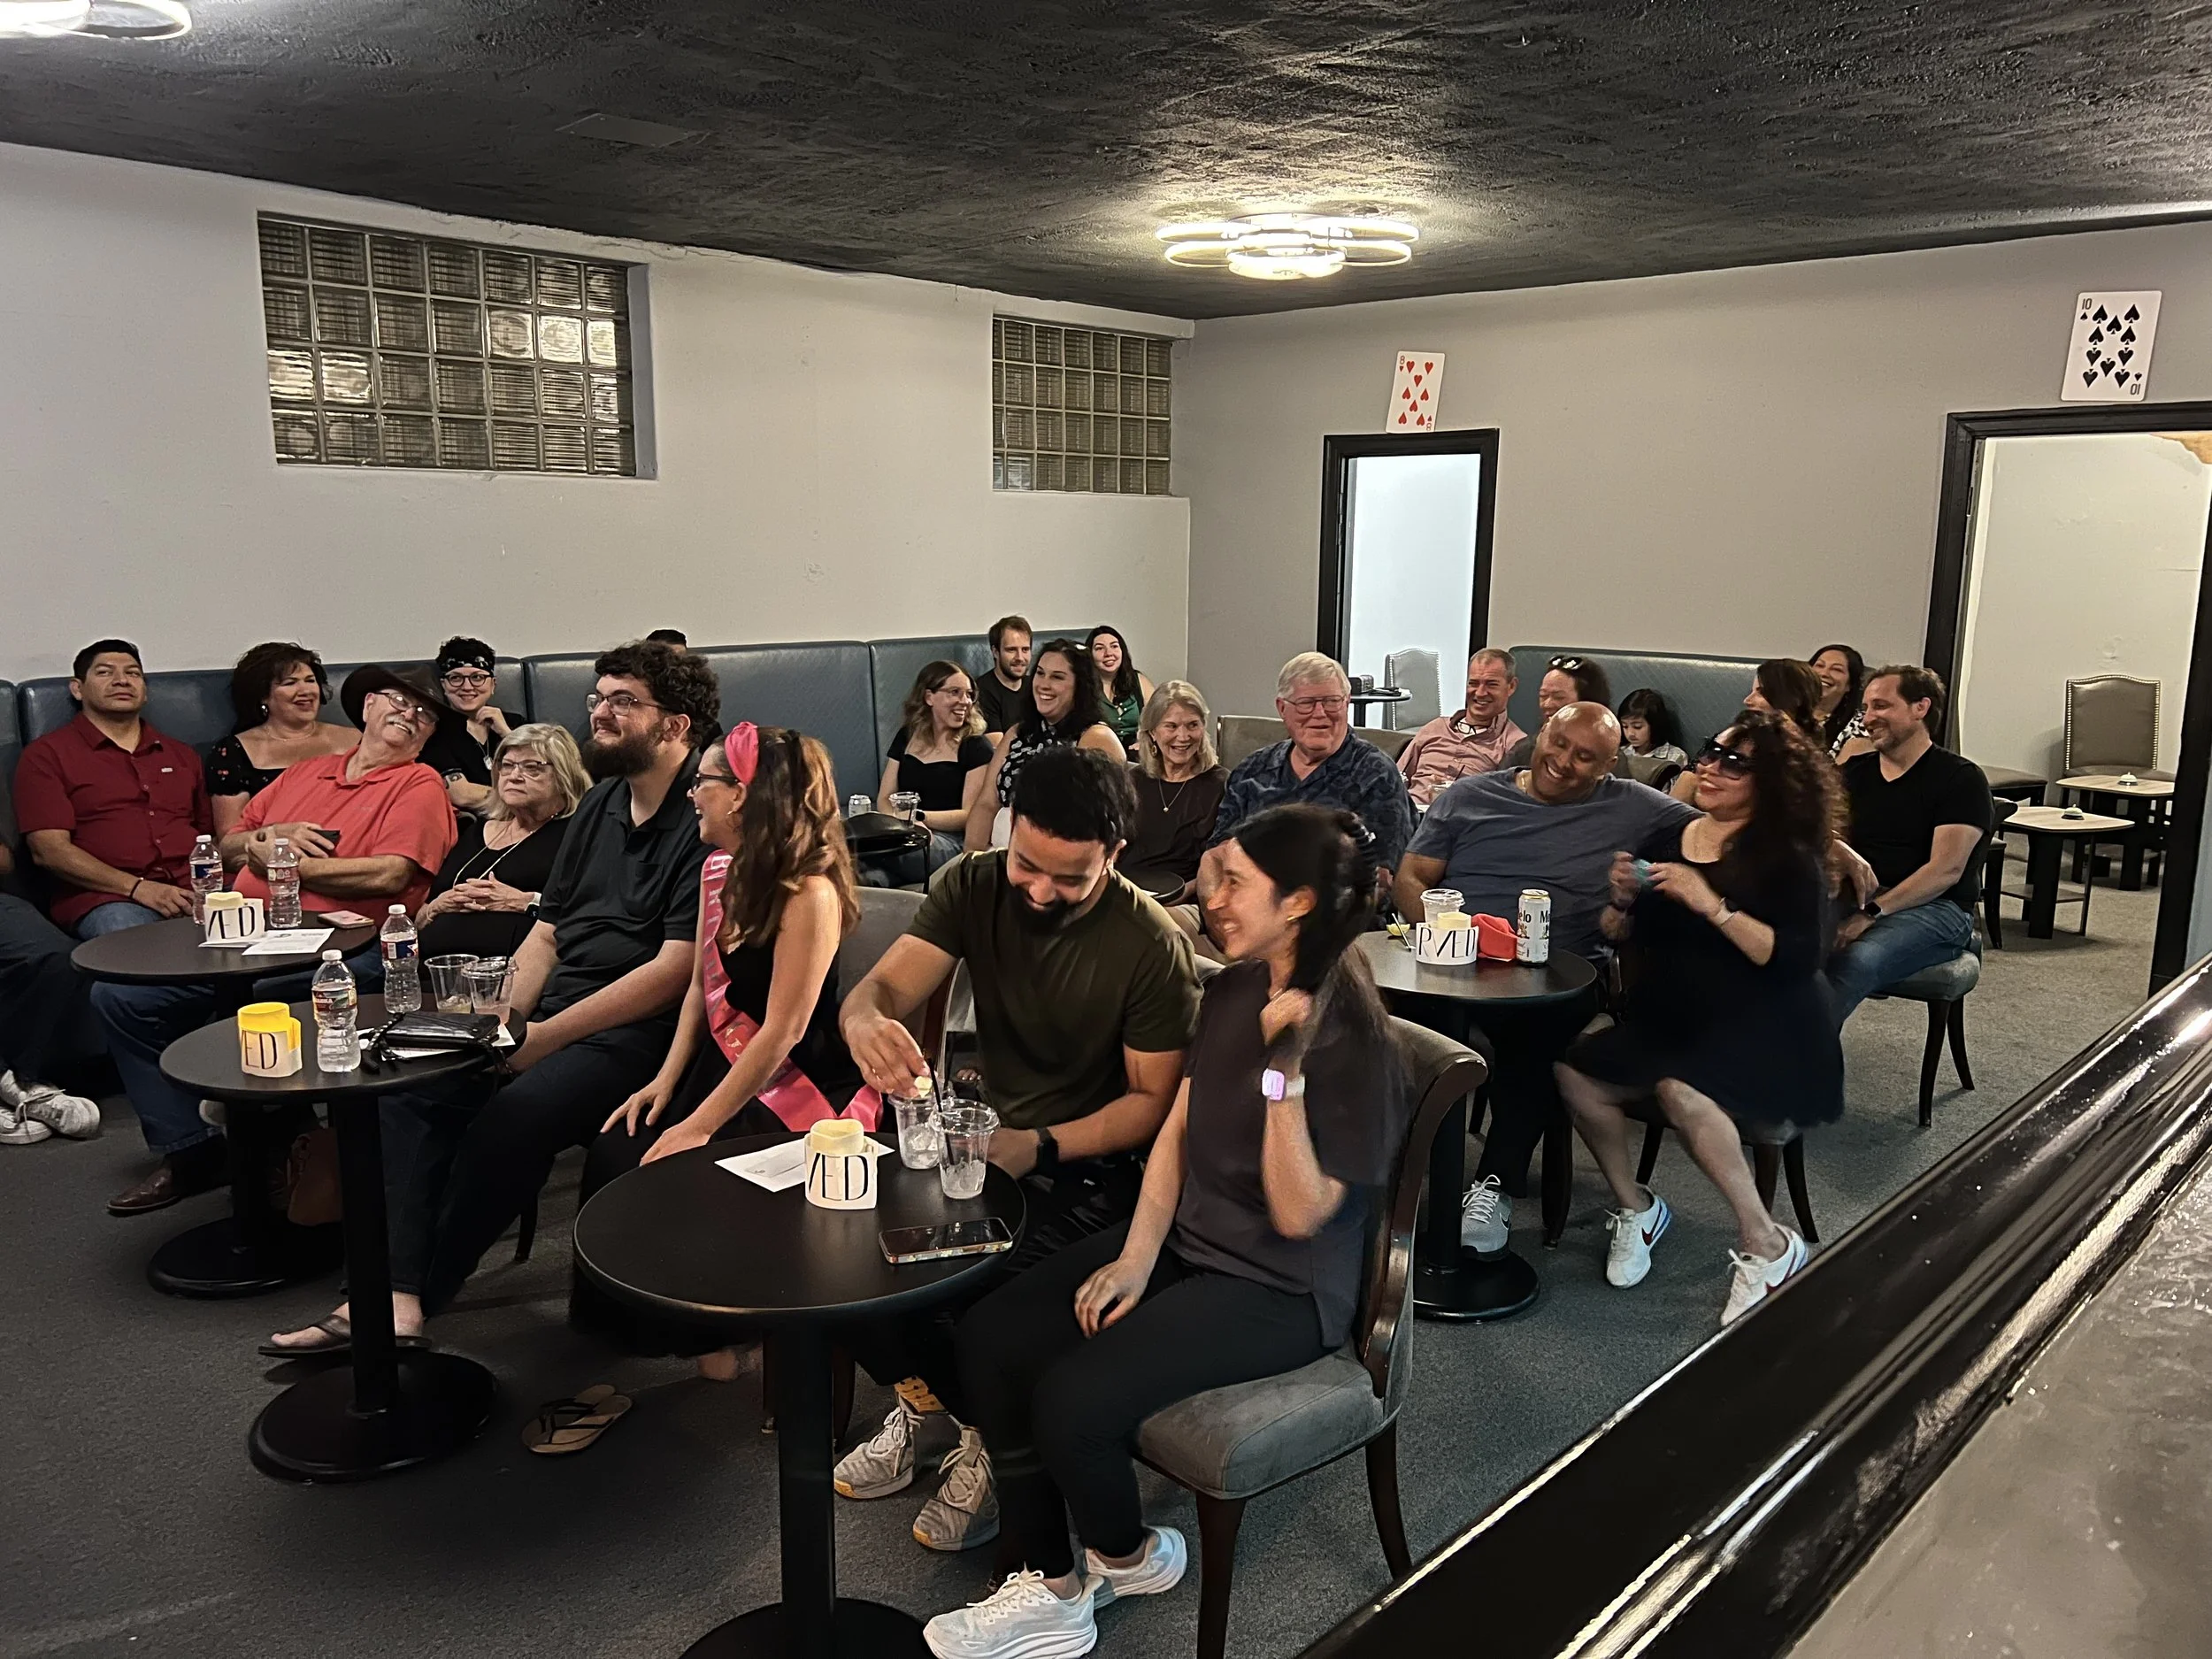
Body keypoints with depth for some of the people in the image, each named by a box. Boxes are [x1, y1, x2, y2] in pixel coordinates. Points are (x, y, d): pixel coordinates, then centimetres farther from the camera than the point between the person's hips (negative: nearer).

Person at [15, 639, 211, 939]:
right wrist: (138, 887, -13)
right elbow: (49, 850, 0)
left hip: (194, 893, 4)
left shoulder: (182, 755, 28)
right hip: (108, 898, -4)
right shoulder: (46, 754, 12)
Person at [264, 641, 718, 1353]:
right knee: (410, 1087, -10)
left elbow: (673, 970, -17)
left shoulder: (706, 823, -11)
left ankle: (419, 1292, -10)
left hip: (635, 1030, -8)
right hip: (553, 1009, 9)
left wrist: (543, 1039, -16)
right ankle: (392, 1295, -17)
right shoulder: (600, 805, 17)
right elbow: (547, 933, 18)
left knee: (510, 1118, -30)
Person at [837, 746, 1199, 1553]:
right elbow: (884, 985, -14)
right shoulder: (973, 886, -6)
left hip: (1090, 1164, -5)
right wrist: (866, 1022, -40)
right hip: (979, 1135, 5)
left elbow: (1153, 1099, -12)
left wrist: (1043, 1146, -27)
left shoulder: (1153, 944, -18)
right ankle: (922, 1395, 14)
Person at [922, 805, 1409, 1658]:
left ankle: (1128, 1556, 10)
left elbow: (1298, 1215, -22)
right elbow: (1175, 1131, 6)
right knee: (991, 1338, -10)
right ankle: (1047, 1589, 2)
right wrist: (1135, 1257, -6)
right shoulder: (1231, 990, 2)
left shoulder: (1352, 1039, -21)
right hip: (1183, 1240, 8)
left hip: (1280, 1288, -7)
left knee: (1072, 1398, -24)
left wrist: (1286, 1067, -32)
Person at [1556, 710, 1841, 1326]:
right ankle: (1633, 1206, 6)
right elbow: (1619, 939, 13)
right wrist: (1623, 901, -9)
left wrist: (1711, 905, -26)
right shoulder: (1667, 840, 9)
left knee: (1681, 1090, -34)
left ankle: (1767, 1245, -16)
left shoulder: (1788, 859, -7)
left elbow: (1799, 959, -20)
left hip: (1764, 1029, -6)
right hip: (1672, 1019, 6)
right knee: (1575, 1073, -18)